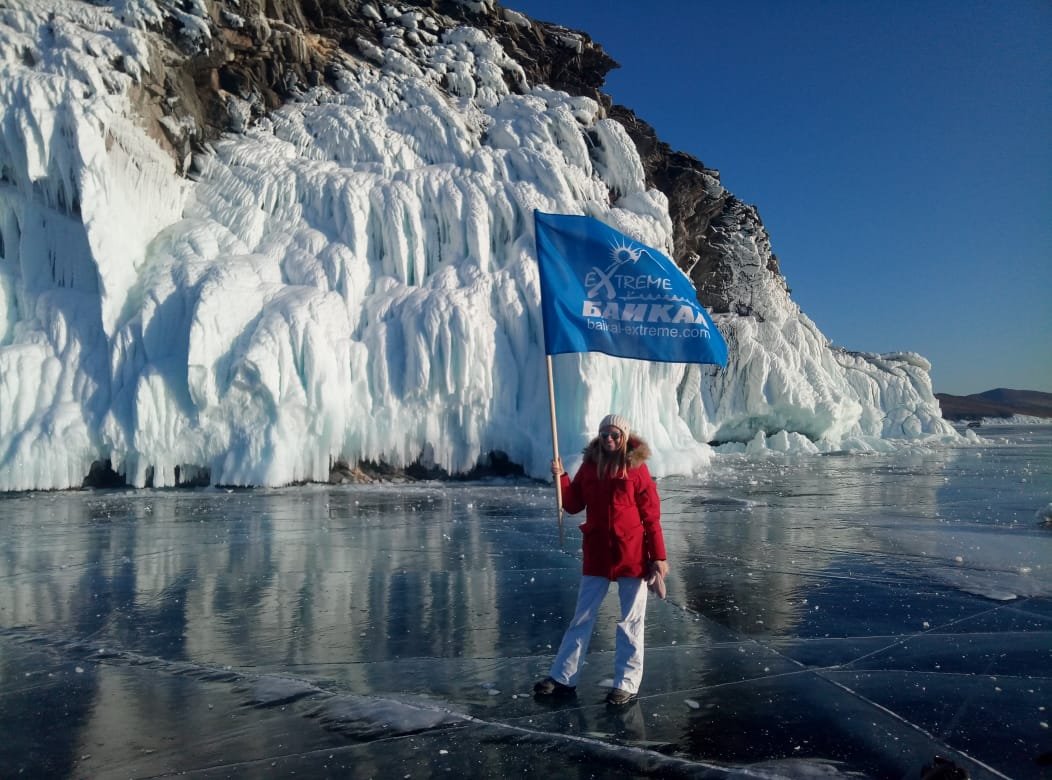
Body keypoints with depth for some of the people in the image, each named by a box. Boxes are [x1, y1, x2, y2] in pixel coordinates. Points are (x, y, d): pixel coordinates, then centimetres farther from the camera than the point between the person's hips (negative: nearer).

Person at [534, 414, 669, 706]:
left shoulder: (636, 466, -6)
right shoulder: (590, 463, 4)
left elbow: (651, 515, -6)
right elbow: (573, 505, 7)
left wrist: (659, 556, -8)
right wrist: (560, 478, -9)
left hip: (632, 555, -3)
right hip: (596, 554, 3)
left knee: (630, 621, 8)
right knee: (582, 618, 10)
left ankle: (627, 684, 19)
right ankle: (563, 678, 18)